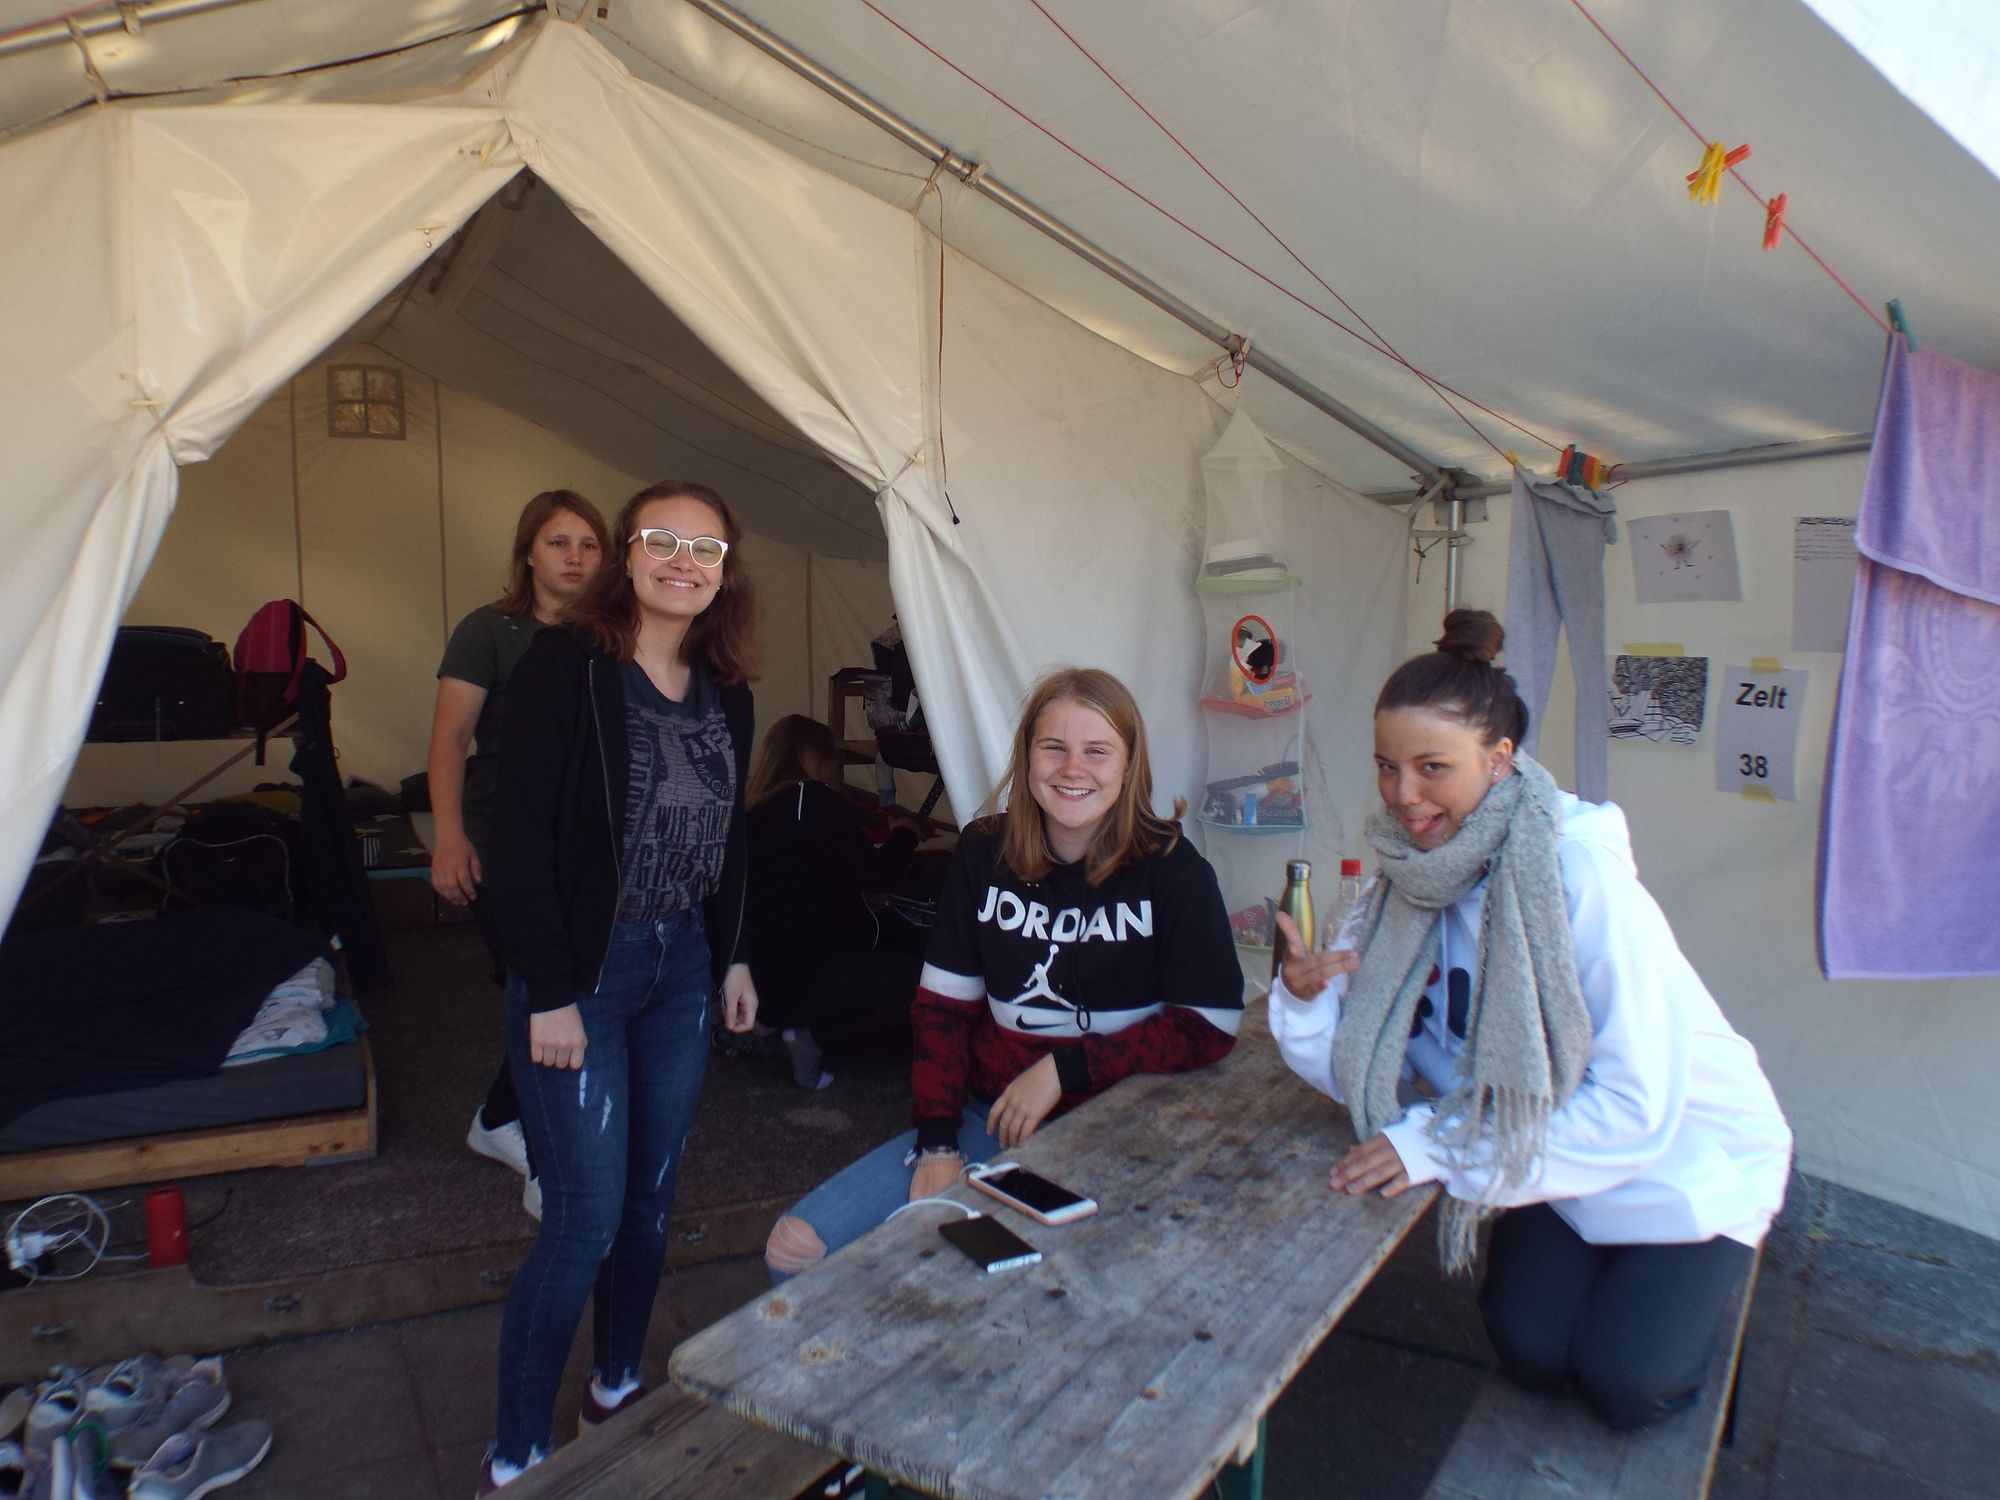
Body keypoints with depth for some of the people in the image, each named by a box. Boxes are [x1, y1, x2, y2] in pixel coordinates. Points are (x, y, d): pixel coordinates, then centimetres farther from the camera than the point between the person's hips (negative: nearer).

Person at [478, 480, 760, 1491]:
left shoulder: (725, 691, 5)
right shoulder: (566, 665, -13)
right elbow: (521, 835, -15)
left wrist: (732, 957, 13)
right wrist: (547, 993, -16)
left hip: (681, 968, 6)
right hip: (580, 976, -6)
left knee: (652, 1195, 15)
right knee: (586, 1218, -1)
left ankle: (617, 1388, 39)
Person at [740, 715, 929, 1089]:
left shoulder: (755, 812, 12)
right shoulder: (811, 799, -13)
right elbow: (873, 874, -14)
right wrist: (905, 835, 4)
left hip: (765, 976, 9)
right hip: (797, 983, -9)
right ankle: (813, 1036, -8)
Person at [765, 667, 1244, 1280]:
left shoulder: (1172, 871, -8)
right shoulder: (984, 852, 2)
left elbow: (1209, 1026, -10)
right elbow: (942, 1004, 3)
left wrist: (1066, 1067, -16)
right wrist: (937, 1143, -7)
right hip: (988, 1117, 4)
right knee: (794, 1249, -5)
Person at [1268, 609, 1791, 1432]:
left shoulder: (1579, 876, -32)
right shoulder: (1411, 876, -13)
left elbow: (1636, 1106, -29)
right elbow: (1365, 1069, -11)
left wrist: (1441, 1147, -29)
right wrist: (1306, 1000, -32)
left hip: (1682, 1150, -4)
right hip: (1555, 1149, 5)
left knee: (1625, 1381, -5)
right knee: (1528, 1349, 0)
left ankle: (1694, 1282, 26)